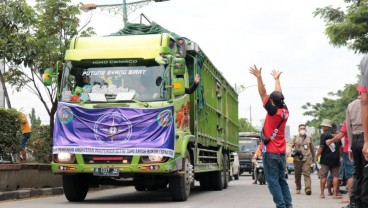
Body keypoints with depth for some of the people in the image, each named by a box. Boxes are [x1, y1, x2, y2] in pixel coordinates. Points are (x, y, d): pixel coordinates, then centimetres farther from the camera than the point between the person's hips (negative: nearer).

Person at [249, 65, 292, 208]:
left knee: (273, 181, -5)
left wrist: (259, 77, -13)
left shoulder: (273, 111, -13)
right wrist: (277, 79, 30)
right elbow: (279, 94, 18)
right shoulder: (285, 111, 4)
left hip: (270, 152, -7)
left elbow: (263, 94, -14)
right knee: (282, 180, 13)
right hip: (281, 152, 7)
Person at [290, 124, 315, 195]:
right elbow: (291, 146, 6)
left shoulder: (309, 138, 16)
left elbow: (312, 148, 24)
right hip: (297, 159, 1)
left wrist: (313, 157, 27)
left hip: (307, 159, 0)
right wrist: (294, 151, -14)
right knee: (297, 174, 6)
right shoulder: (295, 138, 11)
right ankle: (298, 189, 19)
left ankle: (308, 189, -22)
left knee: (307, 173, -13)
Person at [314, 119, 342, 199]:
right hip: (335, 159, 4)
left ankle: (322, 193, 4)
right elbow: (340, 147, 14)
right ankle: (335, 194, 0)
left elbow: (321, 148, -11)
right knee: (335, 176, 5)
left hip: (326, 159, -4)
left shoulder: (324, 135, -8)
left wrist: (316, 156, -1)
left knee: (323, 176, 4)